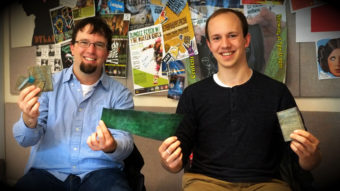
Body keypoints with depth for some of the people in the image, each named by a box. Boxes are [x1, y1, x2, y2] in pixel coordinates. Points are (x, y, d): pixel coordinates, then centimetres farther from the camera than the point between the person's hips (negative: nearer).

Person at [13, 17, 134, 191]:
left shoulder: (120, 94, 4)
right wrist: (29, 120, -22)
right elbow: (25, 140, 2)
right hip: (48, 171, 1)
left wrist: (112, 147, -28)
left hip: (99, 172, 0)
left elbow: (125, 142, -4)